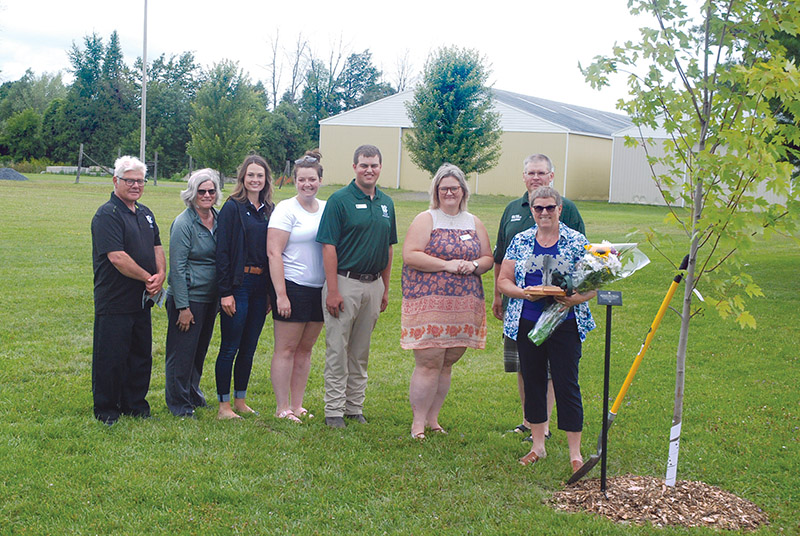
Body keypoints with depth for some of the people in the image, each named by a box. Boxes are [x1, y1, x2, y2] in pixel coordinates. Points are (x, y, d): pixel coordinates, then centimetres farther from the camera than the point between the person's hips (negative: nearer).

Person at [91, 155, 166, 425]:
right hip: (115, 301, -8)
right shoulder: (107, 215, -13)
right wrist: (148, 278, -13)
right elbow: (117, 258, -21)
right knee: (111, 357, 0)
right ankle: (106, 410, 13)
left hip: (141, 300, 8)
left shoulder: (145, 213, 15)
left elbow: (157, 248, 16)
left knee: (141, 355, 14)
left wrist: (161, 275, -4)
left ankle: (135, 404, 27)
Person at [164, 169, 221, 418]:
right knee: (182, 352, 2)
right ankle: (179, 404, 14)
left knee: (200, 349, 16)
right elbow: (177, 268, -14)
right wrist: (183, 307, -16)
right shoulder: (184, 223, -13)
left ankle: (192, 394, 33)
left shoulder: (219, 219, 7)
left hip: (210, 298, 6)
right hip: (188, 297, -6)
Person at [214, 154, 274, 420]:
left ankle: (240, 400, 23)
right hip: (238, 285, -5)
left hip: (261, 286, 6)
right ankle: (224, 405, 8)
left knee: (249, 348, 12)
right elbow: (222, 251, -9)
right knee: (230, 347, 0)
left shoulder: (268, 210, 11)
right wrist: (225, 292, -14)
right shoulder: (232, 208, -5)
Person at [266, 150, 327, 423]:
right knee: (286, 349, -1)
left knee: (305, 349, 10)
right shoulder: (286, 209, -6)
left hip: (320, 289, 5)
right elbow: (273, 252, -11)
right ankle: (282, 408, 6)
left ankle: (297, 405, 19)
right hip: (293, 287, -5)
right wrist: (280, 294, -16)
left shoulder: (327, 210, 10)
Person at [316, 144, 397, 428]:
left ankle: (355, 406, 21)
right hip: (344, 282, -5)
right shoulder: (339, 200, -7)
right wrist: (332, 290, -15)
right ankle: (334, 409, 7)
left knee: (361, 351, 12)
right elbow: (329, 247, -10)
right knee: (337, 349, -1)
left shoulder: (386, 203, 11)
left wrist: (385, 288, 14)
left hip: (373, 284, 5)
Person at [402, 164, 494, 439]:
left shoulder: (474, 223, 16)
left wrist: (474, 265, -5)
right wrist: (447, 265, -14)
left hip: (464, 305, 5)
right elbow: (410, 256, -10)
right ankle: (418, 421, 1)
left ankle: (433, 418, 20)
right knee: (429, 362, -8)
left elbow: (488, 258, 18)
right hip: (428, 302, -5)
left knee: (447, 364, 8)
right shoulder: (426, 219, 1)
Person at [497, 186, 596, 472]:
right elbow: (503, 280, 6)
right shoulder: (520, 241, 8)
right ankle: (538, 446, 24)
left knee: (566, 384, -4)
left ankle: (575, 453, 6)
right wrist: (523, 293, -14)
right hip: (527, 324, 3)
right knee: (532, 382, 10)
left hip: (565, 324, -3)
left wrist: (576, 299, -19)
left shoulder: (577, 242, 1)